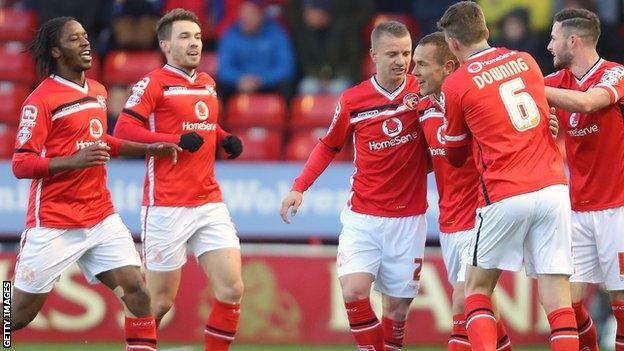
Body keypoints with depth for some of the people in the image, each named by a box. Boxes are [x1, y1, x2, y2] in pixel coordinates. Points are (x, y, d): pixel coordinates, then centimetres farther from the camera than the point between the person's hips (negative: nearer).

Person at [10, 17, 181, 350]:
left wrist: (148, 148, 21)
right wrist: (74, 161, -28)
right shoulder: (41, 100, -11)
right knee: (19, 313, -1)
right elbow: (20, 164, -15)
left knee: (136, 291, -8)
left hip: (101, 219, 6)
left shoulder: (98, 91, 12)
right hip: (53, 224, -6)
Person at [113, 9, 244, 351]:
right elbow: (123, 130, -13)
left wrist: (225, 139, 11)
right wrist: (177, 141, -19)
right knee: (160, 301, 0)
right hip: (167, 206, -6)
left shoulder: (208, 83, 15)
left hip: (210, 203, 6)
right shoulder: (153, 84, -5)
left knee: (231, 290, -5)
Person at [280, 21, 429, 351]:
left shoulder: (422, 91, -5)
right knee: (354, 291, -18)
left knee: (397, 305, 3)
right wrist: (299, 187, 5)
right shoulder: (352, 100, -2)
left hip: (408, 218, 0)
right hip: (362, 217, 0)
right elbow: (328, 146, 13)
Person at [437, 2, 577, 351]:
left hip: (506, 196, -3)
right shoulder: (525, 61, 12)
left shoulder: (455, 85, 0)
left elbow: (455, 156, 13)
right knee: (557, 294, 0)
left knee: (478, 287, 13)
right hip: (554, 188, 3)